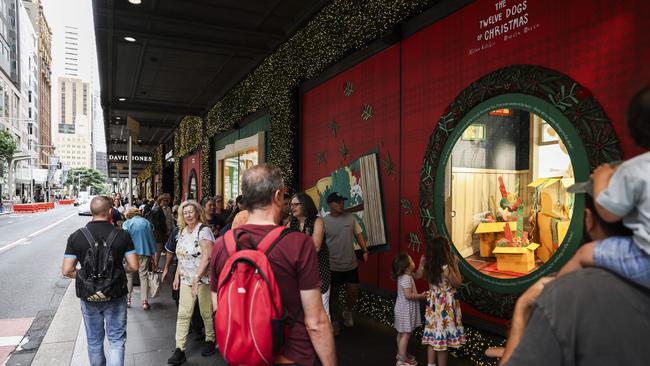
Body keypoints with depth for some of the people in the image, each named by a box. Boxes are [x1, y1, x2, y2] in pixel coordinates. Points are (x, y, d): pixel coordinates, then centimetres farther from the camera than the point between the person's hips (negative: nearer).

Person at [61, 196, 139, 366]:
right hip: (115, 296, -2)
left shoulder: (76, 237, -9)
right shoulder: (122, 235, -12)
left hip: (89, 297, 2)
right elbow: (133, 266, -12)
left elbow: (67, 271, -9)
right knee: (117, 341, 10)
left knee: (94, 342, 20)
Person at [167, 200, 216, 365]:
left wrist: (196, 277, -26)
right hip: (186, 278, 6)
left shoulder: (203, 230, -14)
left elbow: (207, 257, -22)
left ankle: (210, 340, 28)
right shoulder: (182, 231, 8)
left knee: (206, 312, 7)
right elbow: (182, 256, 16)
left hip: (203, 278, -6)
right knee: (183, 314, 2)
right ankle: (179, 350, 8)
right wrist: (177, 275, 12)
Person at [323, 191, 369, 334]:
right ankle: (335, 320, 31)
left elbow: (358, 234, 6)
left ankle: (347, 312, 36)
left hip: (351, 265, 2)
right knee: (334, 295, 11)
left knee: (354, 292, 7)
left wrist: (365, 250, -3)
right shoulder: (324, 222, -10)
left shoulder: (350, 217, -1)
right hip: (333, 266, -2)